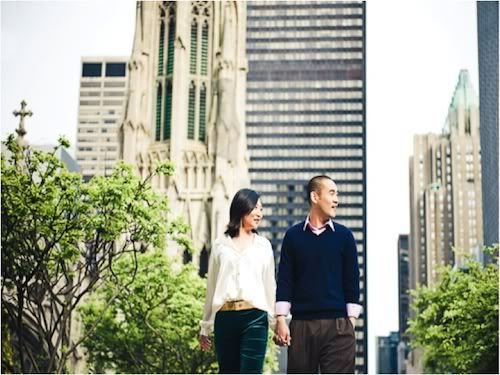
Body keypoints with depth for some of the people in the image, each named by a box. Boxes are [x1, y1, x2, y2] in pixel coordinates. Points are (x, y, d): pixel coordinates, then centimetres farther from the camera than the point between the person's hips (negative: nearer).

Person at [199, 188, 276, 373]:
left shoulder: (263, 245, 12)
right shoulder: (221, 246, 11)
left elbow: (270, 285, 12)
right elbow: (212, 287, 14)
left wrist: (277, 322, 7)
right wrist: (205, 327, 15)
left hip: (255, 318, -1)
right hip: (225, 318, 1)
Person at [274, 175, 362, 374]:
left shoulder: (344, 236, 6)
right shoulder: (293, 235, 6)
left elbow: (352, 280, 6)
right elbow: (284, 280, 5)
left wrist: (351, 320, 1)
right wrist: (281, 319, -2)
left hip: (337, 326, 0)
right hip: (301, 324, 1)